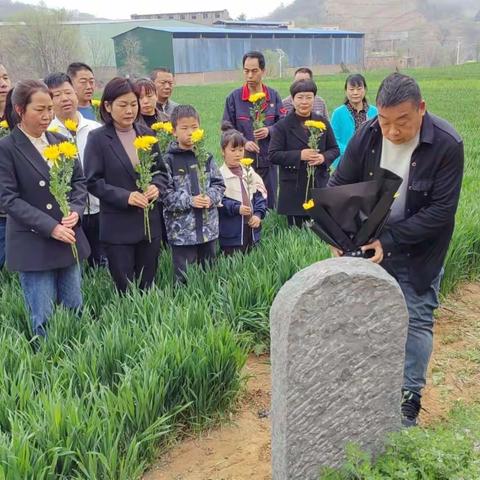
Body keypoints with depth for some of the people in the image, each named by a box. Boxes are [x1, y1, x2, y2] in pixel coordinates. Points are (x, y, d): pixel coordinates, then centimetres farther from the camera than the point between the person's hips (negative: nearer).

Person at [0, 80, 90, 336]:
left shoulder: (60, 142, 8)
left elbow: (79, 181, 12)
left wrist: (75, 210, -9)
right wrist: (51, 227, -18)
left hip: (69, 238, 5)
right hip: (33, 245, -5)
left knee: (75, 311, 13)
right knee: (45, 320, 3)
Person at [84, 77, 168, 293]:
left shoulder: (146, 134, 6)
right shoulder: (97, 138, -6)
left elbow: (161, 170, 13)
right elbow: (93, 182, -9)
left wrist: (157, 186, -9)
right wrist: (125, 196, -20)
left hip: (150, 223, 4)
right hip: (118, 227, -4)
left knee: (147, 286, 14)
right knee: (126, 291, 4)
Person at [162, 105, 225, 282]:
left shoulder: (206, 156, 5)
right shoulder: (169, 160, -7)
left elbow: (218, 184, 8)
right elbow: (165, 193, -11)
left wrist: (211, 197, -11)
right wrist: (189, 201, -19)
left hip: (208, 226, 4)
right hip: (182, 229, -4)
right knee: (184, 277, 4)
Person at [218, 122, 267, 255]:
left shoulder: (250, 174, 8)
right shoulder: (220, 175, -10)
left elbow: (260, 196, 8)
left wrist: (258, 214, -6)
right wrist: (236, 208, -21)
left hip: (251, 228, 6)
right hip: (231, 233, -5)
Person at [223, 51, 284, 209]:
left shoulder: (273, 96, 6)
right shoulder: (234, 97, 1)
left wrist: (269, 130, -14)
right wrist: (243, 143, -15)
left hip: (268, 161, 2)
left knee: (269, 205, 10)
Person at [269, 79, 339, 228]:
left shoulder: (323, 123, 8)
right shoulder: (282, 126, -2)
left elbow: (334, 149, 14)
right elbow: (273, 155, -6)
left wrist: (324, 157, -9)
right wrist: (299, 155, -17)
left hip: (319, 186, 3)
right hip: (293, 189, -3)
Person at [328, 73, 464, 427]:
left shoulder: (447, 145, -22)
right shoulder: (367, 134, -13)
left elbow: (441, 210, -22)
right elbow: (340, 185, -4)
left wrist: (390, 239, -28)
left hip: (419, 252, -3)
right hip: (370, 244, 3)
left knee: (416, 322, 5)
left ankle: (409, 400, 23)